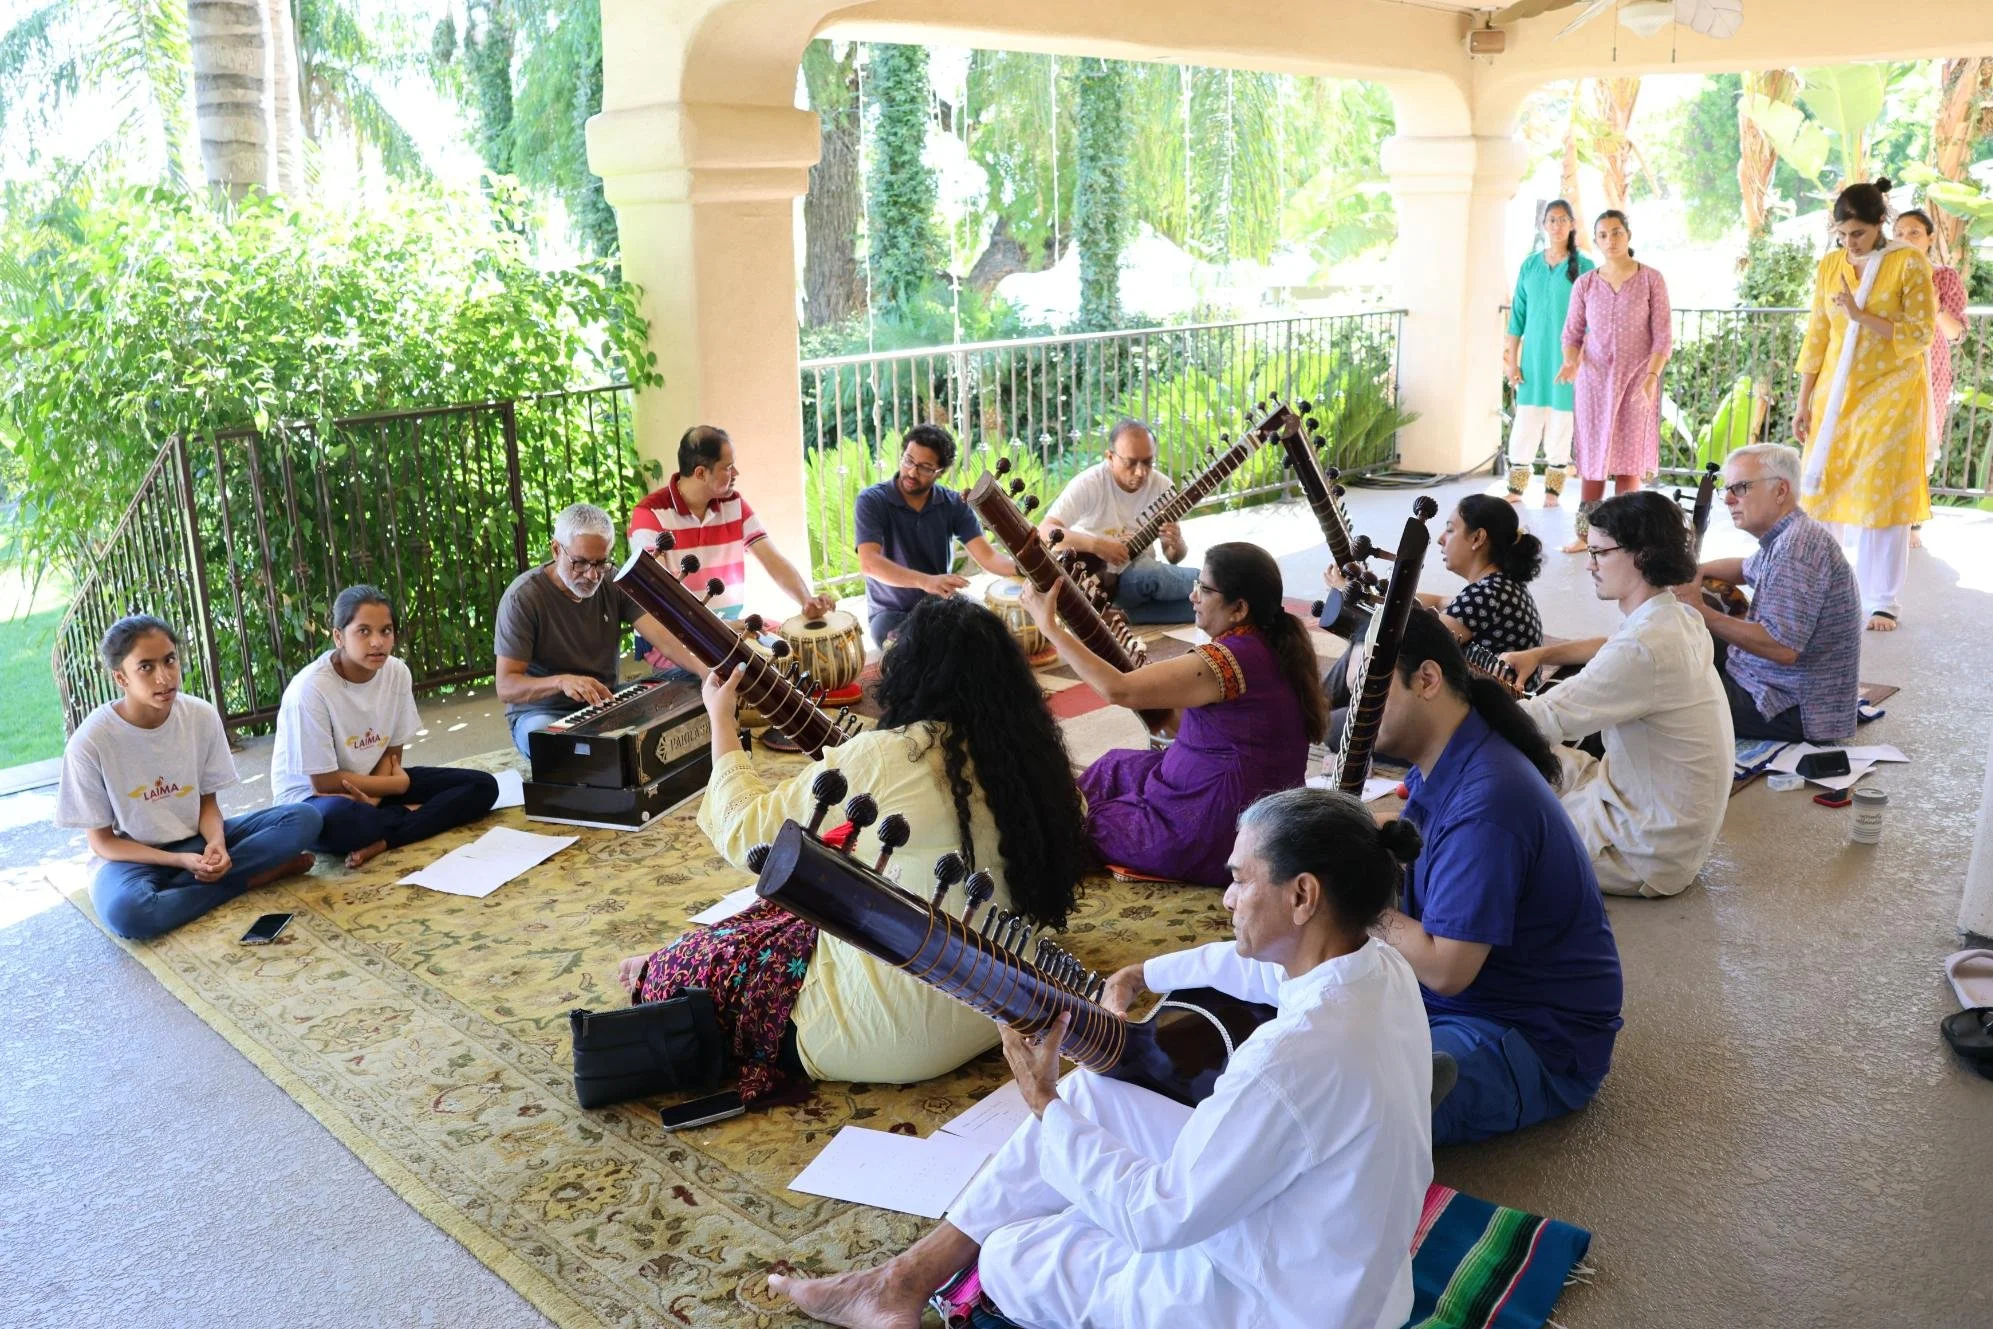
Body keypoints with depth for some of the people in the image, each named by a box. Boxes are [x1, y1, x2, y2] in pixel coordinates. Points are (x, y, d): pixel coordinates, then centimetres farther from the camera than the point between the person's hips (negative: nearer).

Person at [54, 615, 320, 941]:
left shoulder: (202, 716, -8)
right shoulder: (90, 742, -18)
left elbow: (207, 801, 3)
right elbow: (102, 842, -10)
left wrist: (216, 843, -20)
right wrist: (180, 860, -23)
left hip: (196, 841, 3)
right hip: (131, 857, -3)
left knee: (303, 819, -18)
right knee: (125, 911, -40)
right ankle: (262, 872, -22)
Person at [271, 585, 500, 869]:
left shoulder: (397, 672, -8)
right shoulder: (310, 688, -23)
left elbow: (392, 754, 0)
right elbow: (324, 781, -18)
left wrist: (372, 799, -20)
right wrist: (398, 784, -10)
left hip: (374, 782, 6)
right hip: (313, 795, -6)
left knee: (482, 786, -10)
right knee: (336, 819, -42)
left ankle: (379, 843, -22)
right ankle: (412, 814, -10)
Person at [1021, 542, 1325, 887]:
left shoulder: (1228, 660, -28)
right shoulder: (1275, 645, 1)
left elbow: (1117, 690, -29)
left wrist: (1049, 626, -22)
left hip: (1218, 840, -9)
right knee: (1116, 767, 25)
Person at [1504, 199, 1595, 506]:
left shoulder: (1583, 267, 0)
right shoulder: (1529, 266, 8)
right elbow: (1517, 315, 7)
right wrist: (1511, 359, 3)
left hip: (1566, 356, -2)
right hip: (1533, 355, 2)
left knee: (1560, 422, 2)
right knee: (1526, 421, 0)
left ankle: (1552, 490, 8)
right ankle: (1516, 487, 5)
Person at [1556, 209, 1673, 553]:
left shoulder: (1651, 280, -1)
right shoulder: (1585, 284, 4)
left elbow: (1663, 336, -4)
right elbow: (1572, 333, 6)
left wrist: (1652, 377, -17)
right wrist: (1571, 362, -15)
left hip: (1636, 379, -2)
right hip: (1594, 379, 2)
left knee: (1628, 459, 0)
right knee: (1593, 457, 3)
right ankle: (1584, 533, 7)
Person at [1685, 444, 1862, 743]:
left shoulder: (1798, 545, -24)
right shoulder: (1787, 537, 10)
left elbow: (1782, 647, -31)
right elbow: (1749, 569, 34)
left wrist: (1700, 612, -26)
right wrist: (1695, 571, 12)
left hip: (1797, 711, -11)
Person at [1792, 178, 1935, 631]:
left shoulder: (1909, 264, -7)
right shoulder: (1829, 266, 5)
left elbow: (1922, 334, -11)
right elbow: (1817, 338, 8)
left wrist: (1861, 316, -21)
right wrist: (1803, 402, 5)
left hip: (1890, 395, -3)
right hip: (1836, 395, 4)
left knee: (1882, 493, -2)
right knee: (1823, 488, 2)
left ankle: (1883, 602, 5)